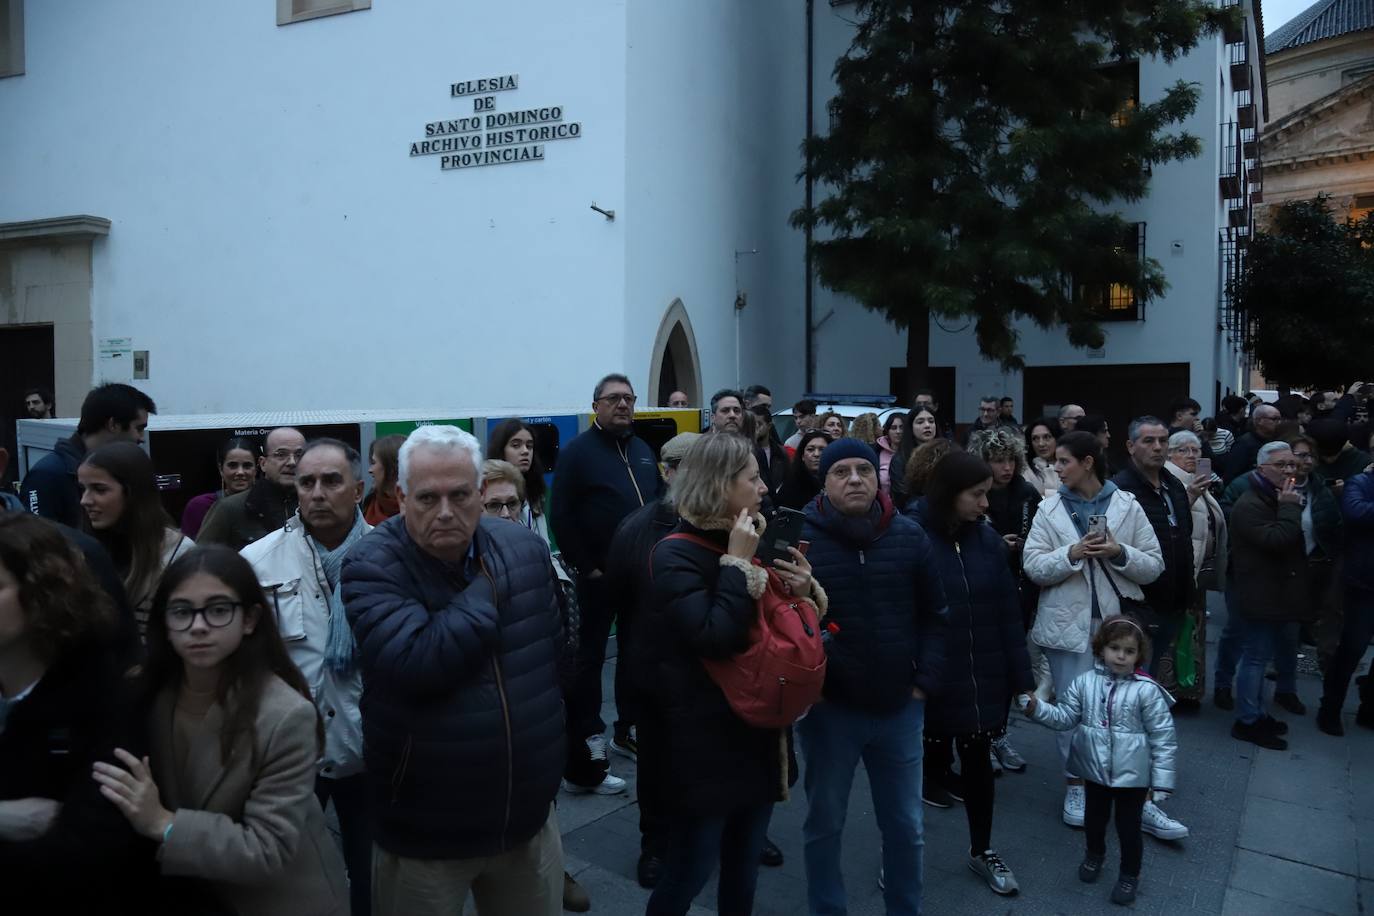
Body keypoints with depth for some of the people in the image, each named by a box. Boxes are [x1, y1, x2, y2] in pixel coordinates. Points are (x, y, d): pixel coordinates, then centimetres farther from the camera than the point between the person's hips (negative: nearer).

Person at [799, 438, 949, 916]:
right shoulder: (801, 539, -12)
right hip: (828, 706, -2)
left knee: (907, 826, 17)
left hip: (900, 706, 3)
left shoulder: (910, 536, -1)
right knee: (824, 823, 15)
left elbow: (934, 615, 7)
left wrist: (925, 679, 1)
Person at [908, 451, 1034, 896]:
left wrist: (1022, 678, 4)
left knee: (978, 761, 17)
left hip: (982, 680, 4)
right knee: (918, 765, 10)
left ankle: (982, 850, 37)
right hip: (925, 682, -4)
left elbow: (1008, 613, 4)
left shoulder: (987, 538, 1)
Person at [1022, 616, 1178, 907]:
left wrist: (1162, 781, -10)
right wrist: (1037, 708, -18)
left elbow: (1164, 738, -11)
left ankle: (1130, 875, 38)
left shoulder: (1147, 690, -17)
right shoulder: (1085, 682, -8)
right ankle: (1094, 855, 52)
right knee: (1094, 818, 24)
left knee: (1128, 827, 12)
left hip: (1132, 775, -3)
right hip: (1095, 771, 3)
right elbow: (1066, 717, -1)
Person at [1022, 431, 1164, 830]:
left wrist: (1119, 552, -17)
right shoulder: (1050, 509, 1)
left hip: (1116, 622, 0)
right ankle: (1076, 783, 20)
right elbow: (1033, 565, -6)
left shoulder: (1127, 506, 0)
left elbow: (1154, 566, 0)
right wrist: (1072, 553, -20)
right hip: (1068, 624, 0)